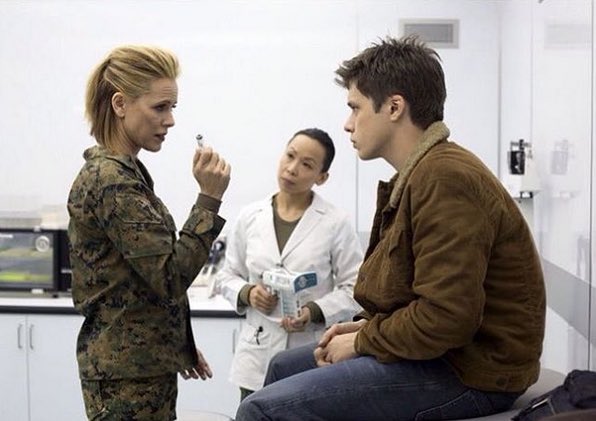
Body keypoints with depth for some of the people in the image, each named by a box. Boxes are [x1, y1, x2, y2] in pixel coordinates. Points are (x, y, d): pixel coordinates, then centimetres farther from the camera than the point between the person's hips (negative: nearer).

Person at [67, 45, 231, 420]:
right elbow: (170, 278, -21)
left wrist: (181, 344, 21)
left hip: (139, 361, 9)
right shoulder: (114, 182, -18)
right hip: (129, 373, -9)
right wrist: (210, 198, -21)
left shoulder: (118, 172, 12)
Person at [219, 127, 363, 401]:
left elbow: (355, 288, -4)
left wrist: (314, 312, -18)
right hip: (259, 355, 2)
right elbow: (228, 277, 13)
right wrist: (247, 293, -7)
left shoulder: (336, 223, -4)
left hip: (312, 356, -2)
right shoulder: (250, 217, 5)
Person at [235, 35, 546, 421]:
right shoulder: (422, 172, 12)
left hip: (470, 372, -11)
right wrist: (364, 328, 4)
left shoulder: (444, 178, -21)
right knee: (284, 368, 21)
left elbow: (444, 319, -27)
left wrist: (362, 341, -12)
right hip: (444, 349, 11)